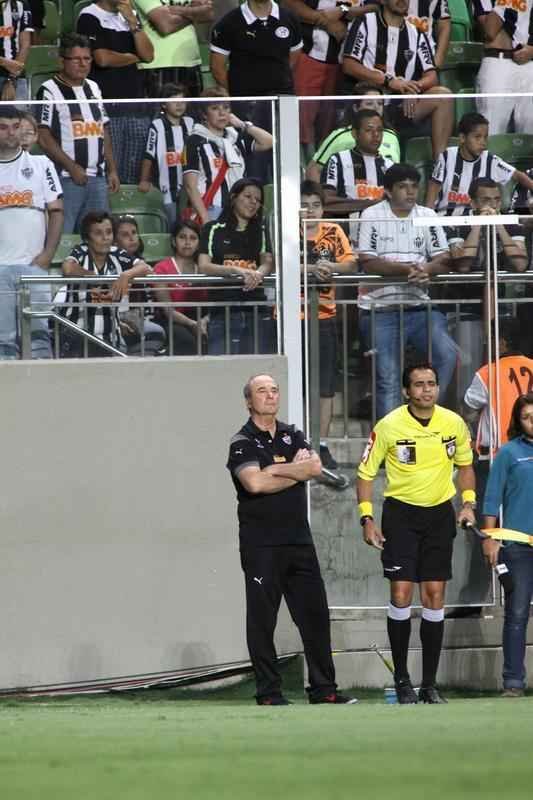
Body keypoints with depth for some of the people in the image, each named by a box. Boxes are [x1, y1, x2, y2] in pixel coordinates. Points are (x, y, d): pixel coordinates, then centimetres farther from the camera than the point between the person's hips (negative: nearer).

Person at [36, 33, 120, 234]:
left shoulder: (93, 88, 17)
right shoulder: (49, 91, -6)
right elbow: (43, 137, -11)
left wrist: (112, 170, 14)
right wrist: (72, 167, -15)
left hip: (97, 178, 7)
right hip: (66, 179, -7)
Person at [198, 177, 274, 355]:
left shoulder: (261, 231, 16)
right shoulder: (213, 230, 7)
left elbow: (268, 262, 4)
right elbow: (204, 266, -4)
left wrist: (258, 274, -21)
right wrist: (237, 270, -20)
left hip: (256, 310, 2)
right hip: (222, 311, -2)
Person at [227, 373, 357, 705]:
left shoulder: (293, 435, 15)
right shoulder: (242, 443, -1)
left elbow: (316, 467, -3)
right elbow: (254, 482, -19)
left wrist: (274, 470, -9)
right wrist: (296, 471, -7)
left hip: (299, 539, 5)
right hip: (261, 544, -5)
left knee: (315, 614, 4)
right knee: (262, 619, -3)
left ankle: (323, 689, 8)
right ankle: (269, 692, 1)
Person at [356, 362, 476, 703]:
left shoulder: (454, 424, -2)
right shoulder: (388, 426, -10)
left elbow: (465, 465, 15)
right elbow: (366, 474, -2)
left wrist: (468, 502, 1)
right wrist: (367, 518, -10)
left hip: (440, 513, 3)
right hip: (400, 512, -3)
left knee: (434, 596, 1)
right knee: (401, 595, -9)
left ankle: (430, 684, 7)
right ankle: (402, 679, 2)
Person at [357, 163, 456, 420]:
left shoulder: (427, 216, 10)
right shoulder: (372, 216, -1)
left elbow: (444, 260, 2)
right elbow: (367, 263, -11)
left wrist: (426, 269, -21)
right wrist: (406, 268, -23)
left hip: (418, 306, 3)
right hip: (380, 310, -3)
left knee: (447, 354, -15)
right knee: (388, 377, -7)